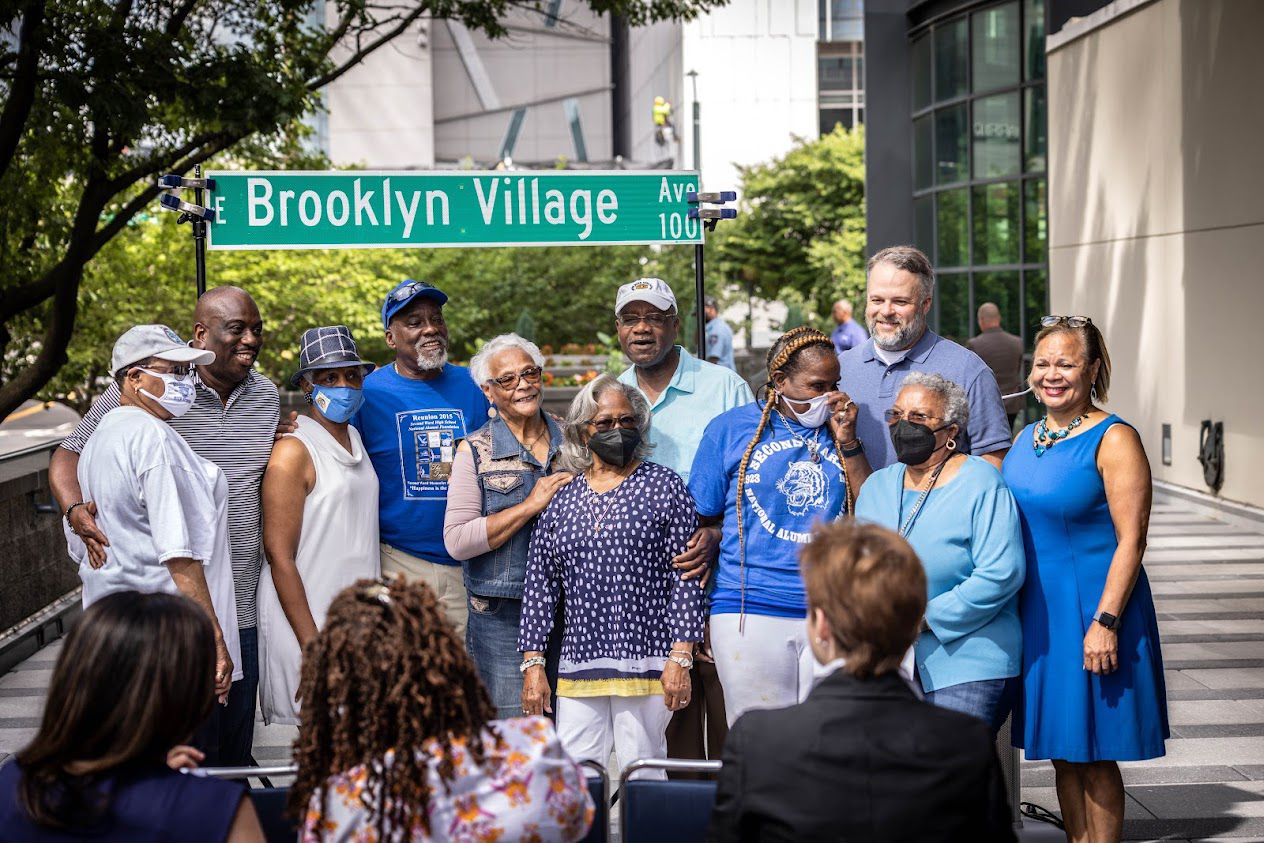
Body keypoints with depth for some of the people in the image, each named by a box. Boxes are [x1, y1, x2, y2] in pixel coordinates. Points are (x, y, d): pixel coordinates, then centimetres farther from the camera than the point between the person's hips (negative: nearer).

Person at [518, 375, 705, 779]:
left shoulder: (663, 486, 3)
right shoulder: (561, 497, 11)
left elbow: (685, 578, -2)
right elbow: (539, 584, 12)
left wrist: (681, 658, -8)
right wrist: (533, 663, 6)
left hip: (645, 662, -3)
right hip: (577, 665, 3)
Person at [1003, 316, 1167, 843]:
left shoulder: (1114, 440, -11)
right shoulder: (1026, 438, 10)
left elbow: (1130, 541, -15)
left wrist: (1105, 622, -21)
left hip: (1091, 609, -7)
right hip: (1037, 610, 7)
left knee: (1094, 754, 1)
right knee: (1062, 752, 13)